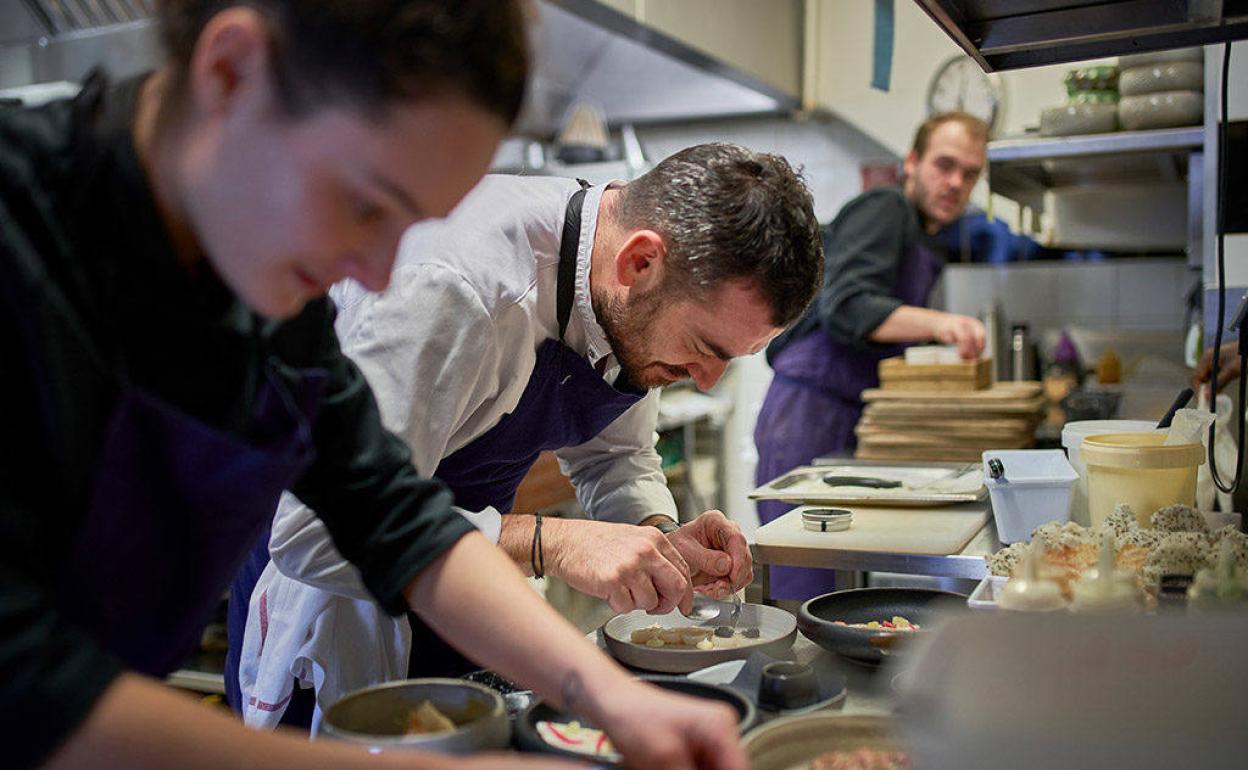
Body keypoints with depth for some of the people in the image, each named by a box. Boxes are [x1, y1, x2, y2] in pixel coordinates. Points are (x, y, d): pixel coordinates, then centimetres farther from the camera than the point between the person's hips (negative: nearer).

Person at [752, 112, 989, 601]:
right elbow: (846, 307, -22)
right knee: (804, 591, -10)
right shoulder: (884, 209, -6)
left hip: (847, 422, 10)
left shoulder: (926, 243, 24)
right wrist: (936, 322, -33)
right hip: (808, 413, -10)